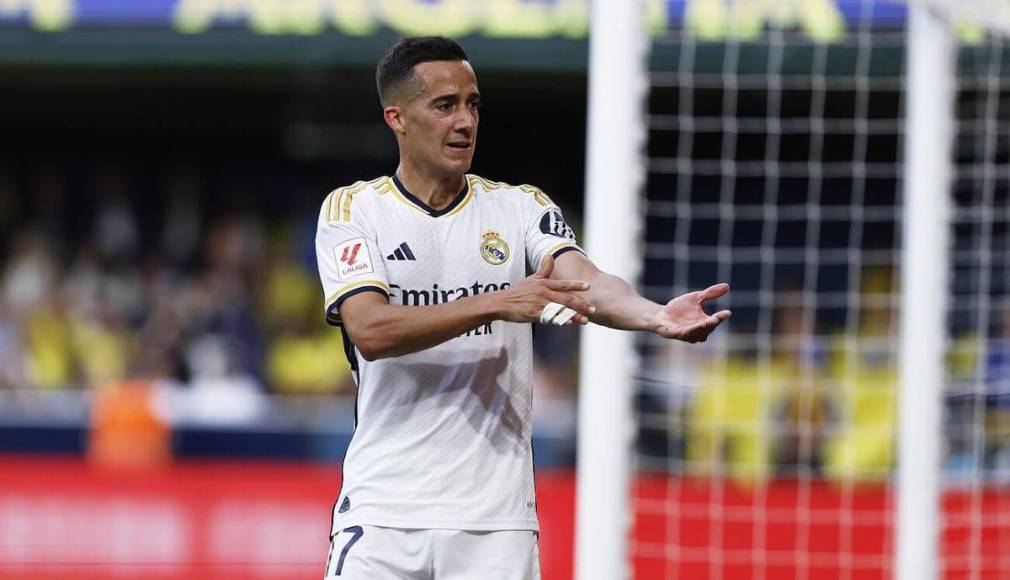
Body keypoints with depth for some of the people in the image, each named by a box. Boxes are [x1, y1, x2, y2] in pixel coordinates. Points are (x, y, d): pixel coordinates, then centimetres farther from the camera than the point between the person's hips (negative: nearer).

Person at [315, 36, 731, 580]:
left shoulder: (520, 208, 7)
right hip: (382, 511, -1)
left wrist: (658, 317, -33)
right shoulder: (352, 209, 1)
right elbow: (369, 331, -15)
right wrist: (496, 305, -25)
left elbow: (586, 283, -11)